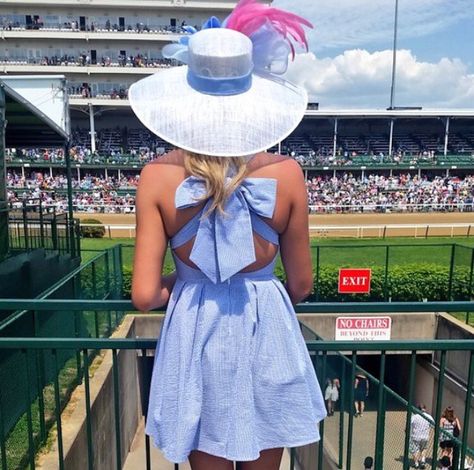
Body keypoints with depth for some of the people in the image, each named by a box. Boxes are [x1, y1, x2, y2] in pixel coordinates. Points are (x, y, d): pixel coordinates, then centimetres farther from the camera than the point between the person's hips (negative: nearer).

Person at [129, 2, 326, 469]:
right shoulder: (285, 172, -13)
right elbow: (301, 283, -4)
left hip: (195, 333, 0)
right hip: (266, 334, 1)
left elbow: (144, 295, -14)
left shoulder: (158, 175, -14)